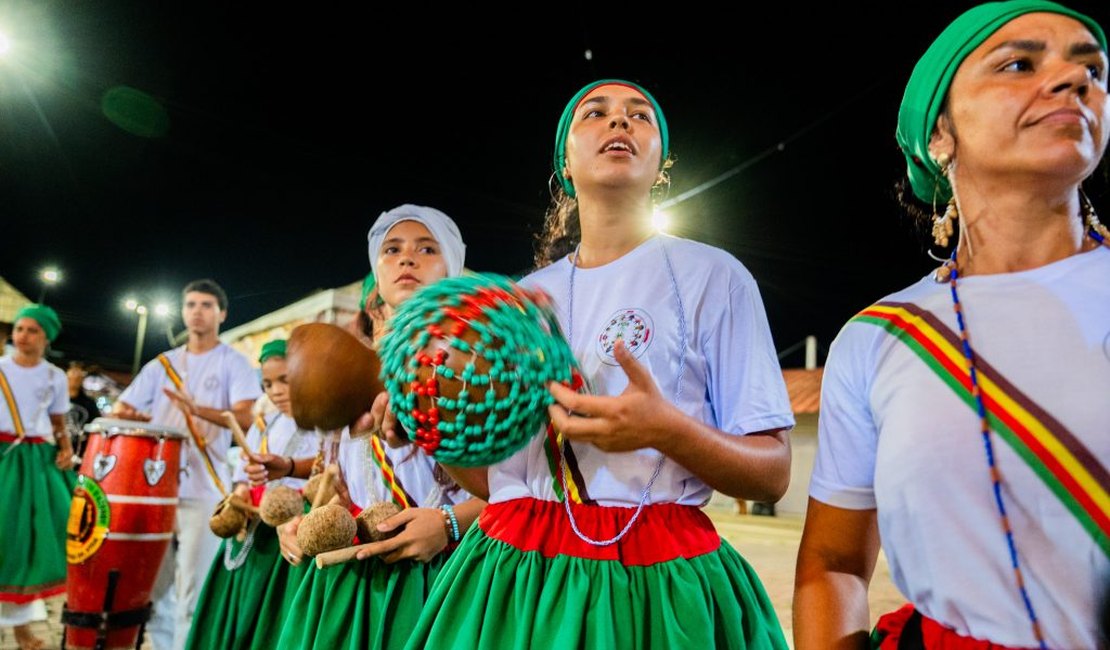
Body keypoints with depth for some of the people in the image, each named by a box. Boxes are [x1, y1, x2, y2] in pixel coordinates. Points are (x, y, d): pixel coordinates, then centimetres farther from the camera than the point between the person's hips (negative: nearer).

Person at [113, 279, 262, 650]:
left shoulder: (233, 363, 0)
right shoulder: (162, 364, 14)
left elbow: (245, 419, -13)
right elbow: (121, 410, 11)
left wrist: (197, 409, -29)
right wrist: (129, 418, -13)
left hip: (203, 492, -4)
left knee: (192, 594, -4)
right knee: (154, 587, 12)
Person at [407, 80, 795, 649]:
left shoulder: (711, 275, -4)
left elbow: (773, 473, -6)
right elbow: (493, 477, 12)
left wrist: (666, 430, -23)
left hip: (652, 582, -3)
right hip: (513, 579, 4)